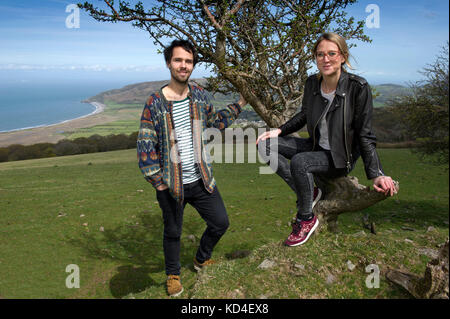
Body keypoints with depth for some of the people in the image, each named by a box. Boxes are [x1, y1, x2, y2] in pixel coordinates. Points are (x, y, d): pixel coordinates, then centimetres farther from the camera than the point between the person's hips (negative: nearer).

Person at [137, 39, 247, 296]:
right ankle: (173, 275, 40)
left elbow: (215, 121, 19)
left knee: (220, 222, 12)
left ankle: (202, 260, 41)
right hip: (171, 185, -4)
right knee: (173, 232, 14)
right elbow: (145, 145, -10)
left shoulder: (200, 95, 1)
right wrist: (158, 181, -10)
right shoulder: (155, 102, -13)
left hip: (201, 180, 4)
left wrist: (240, 104, 12)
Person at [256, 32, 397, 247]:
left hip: (341, 158, -6)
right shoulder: (312, 83, -3)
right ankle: (309, 193, -6)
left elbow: (365, 136, -16)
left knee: (300, 162, -35)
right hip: (316, 147, 6)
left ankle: (306, 219, -11)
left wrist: (376, 175, -25)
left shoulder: (358, 88, -19)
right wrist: (279, 131, 2)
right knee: (266, 145, -11)